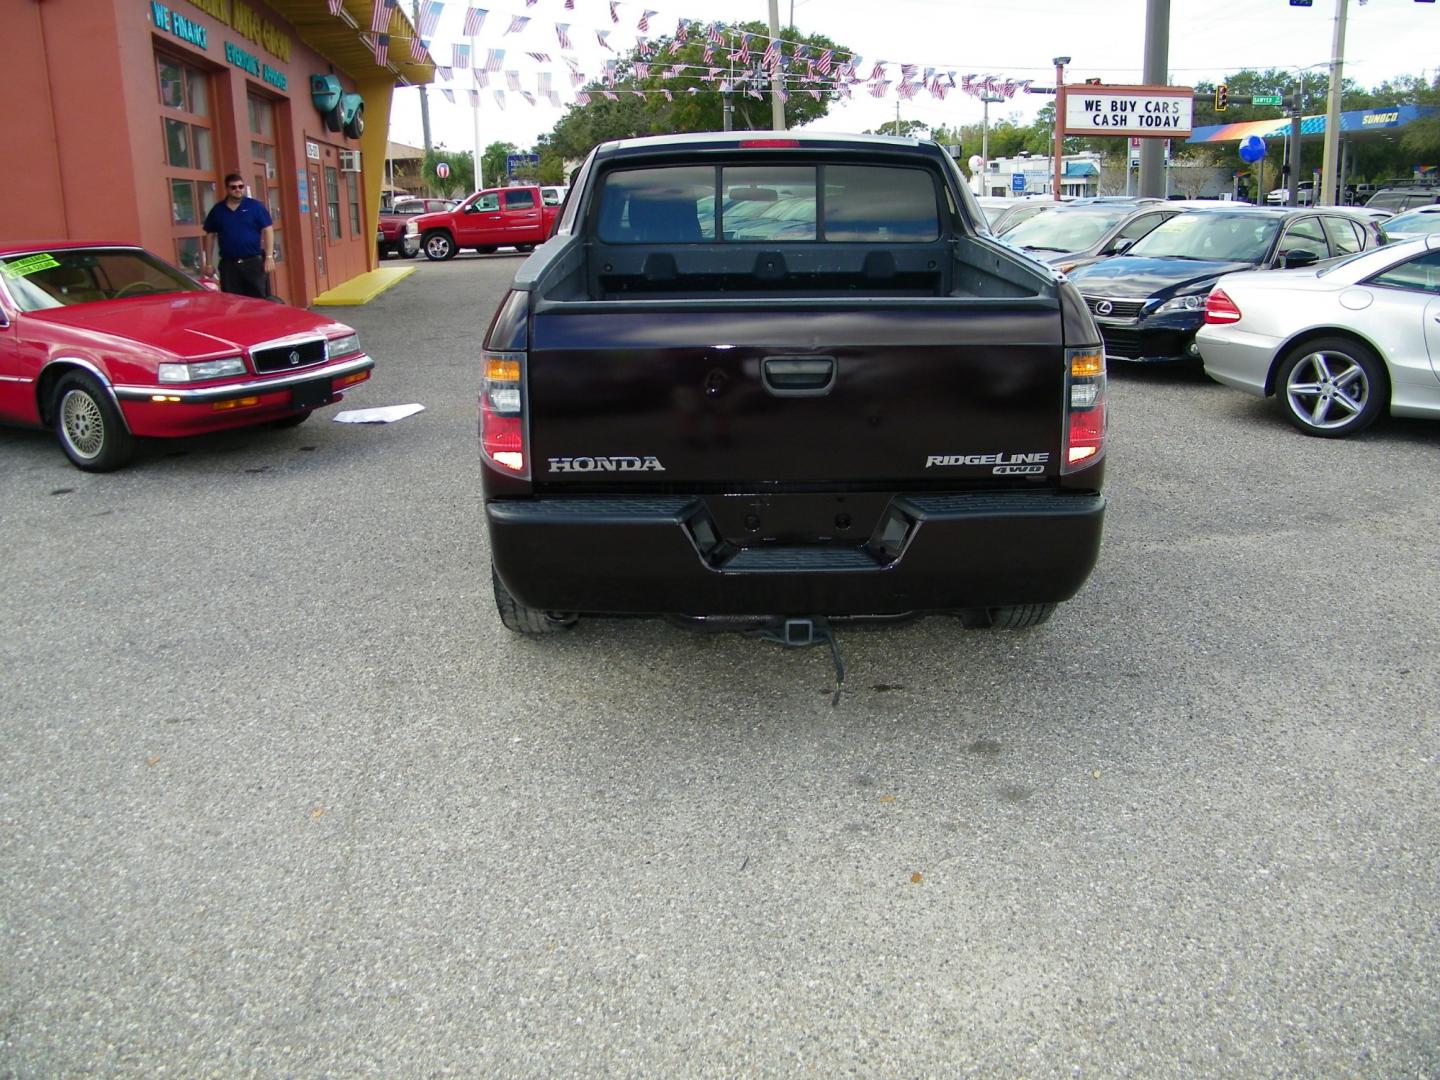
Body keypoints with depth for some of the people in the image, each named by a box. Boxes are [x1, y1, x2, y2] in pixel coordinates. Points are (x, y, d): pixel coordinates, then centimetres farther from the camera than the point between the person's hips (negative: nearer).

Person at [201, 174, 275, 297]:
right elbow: (210, 236, 13)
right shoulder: (217, 210, 9)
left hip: (254, 262, -2)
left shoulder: (255, 206, 2)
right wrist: (209, 263, 9)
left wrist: (269, 257, -10)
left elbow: (268, 230, -2)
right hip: (229, 265, 2)